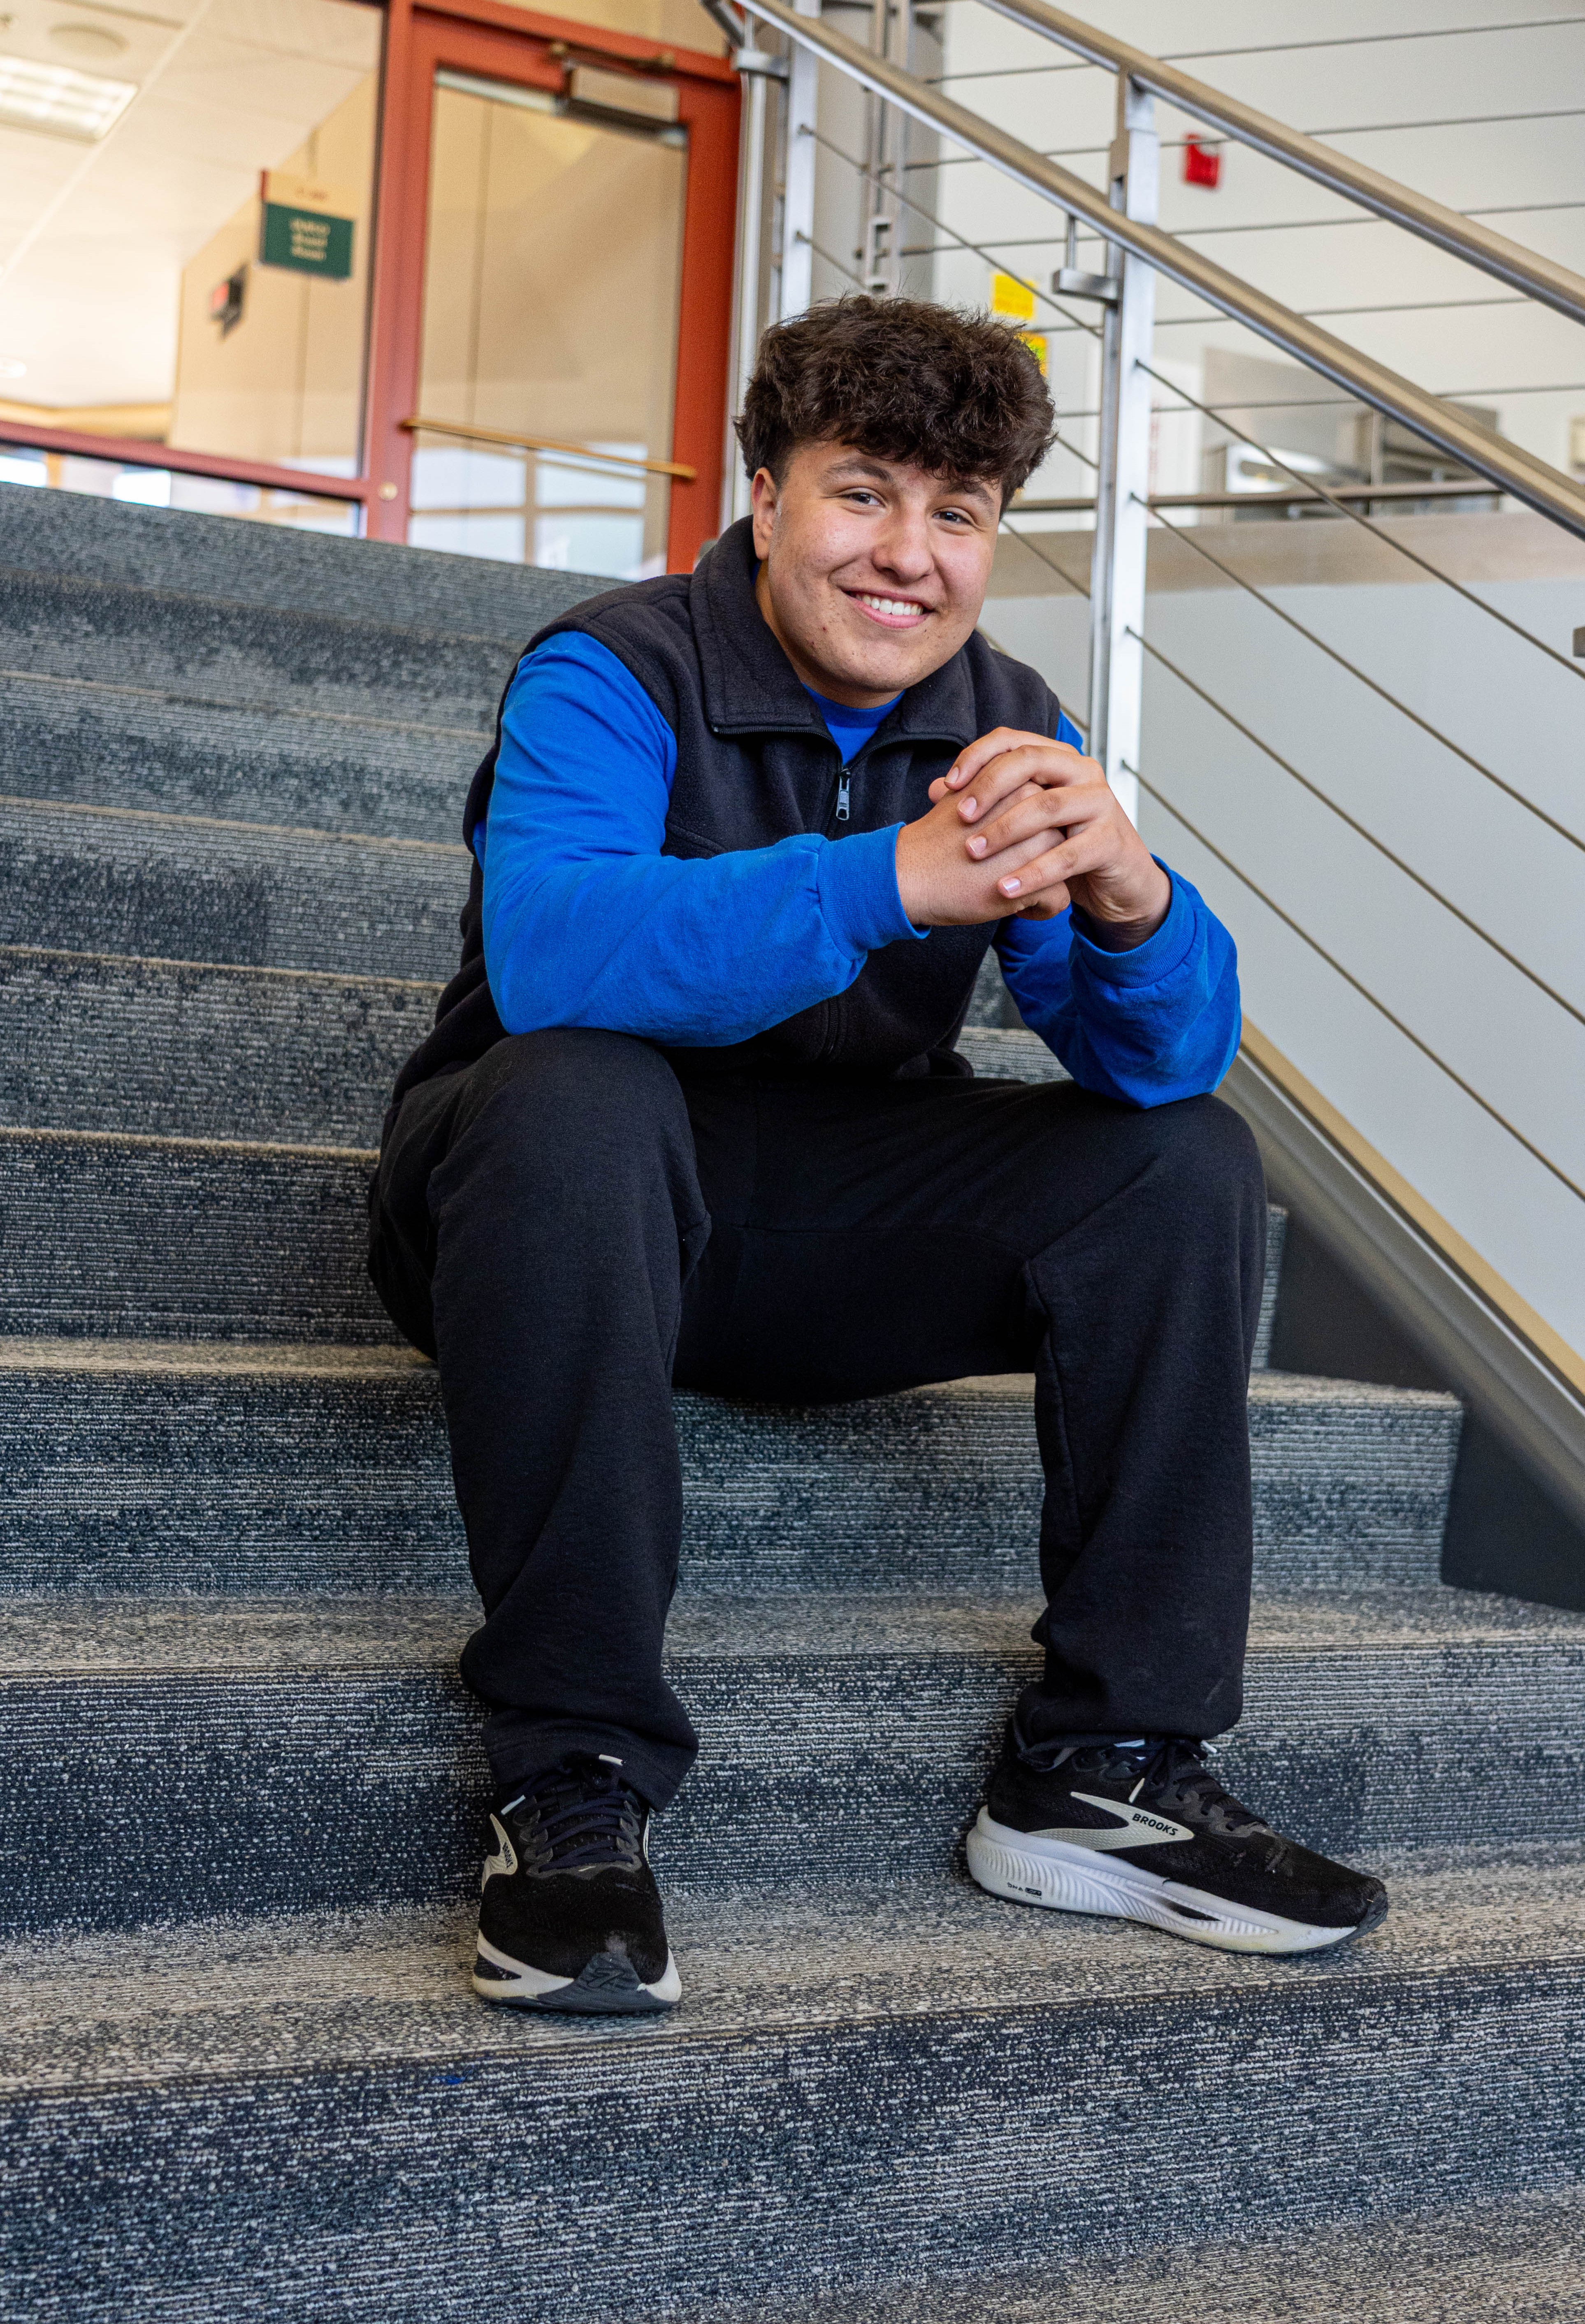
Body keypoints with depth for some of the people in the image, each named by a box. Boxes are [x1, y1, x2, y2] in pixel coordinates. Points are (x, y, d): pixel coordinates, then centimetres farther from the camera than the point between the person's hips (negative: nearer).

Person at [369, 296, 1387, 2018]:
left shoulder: (1008, 736, 1)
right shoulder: (612, 680, -14)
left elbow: (1169, 1058, -11)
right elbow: (545, 950, -36)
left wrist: (1127, 900, -34)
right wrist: (891, 881, -46)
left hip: (824, 1233, 5)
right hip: (567, 1204, -4)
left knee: (1188, 1163, -11)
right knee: (572, 1096, -37)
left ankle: (1109, 1769, -9)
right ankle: (573, 1779, -29)